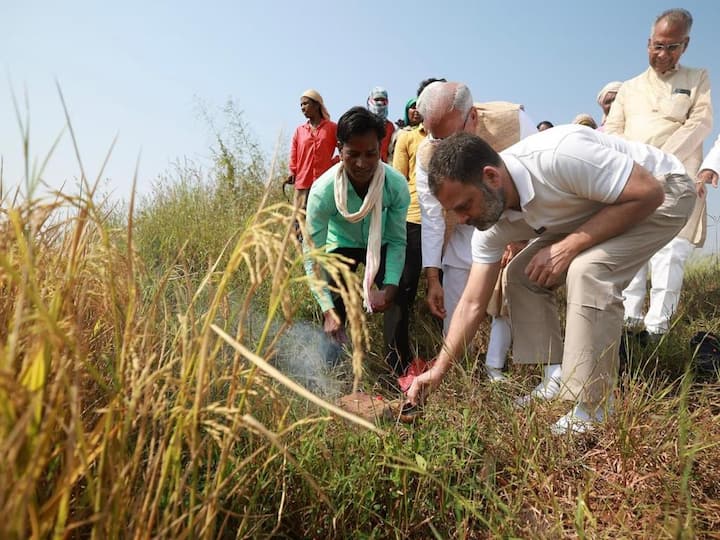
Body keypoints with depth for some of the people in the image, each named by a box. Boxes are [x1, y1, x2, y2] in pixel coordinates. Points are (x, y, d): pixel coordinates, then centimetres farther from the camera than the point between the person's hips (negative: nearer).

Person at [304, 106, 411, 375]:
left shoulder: (397, 184, -29)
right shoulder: (323, 190, -34)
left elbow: (397, 241, -17)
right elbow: (312, 257, -30)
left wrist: (390, 287, -30)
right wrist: (328, 310, -38)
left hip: (380, 247, 1)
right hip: (341, 246, -1)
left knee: (396, 303, -10)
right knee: (336, 313, -12)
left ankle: (401, 375, 8)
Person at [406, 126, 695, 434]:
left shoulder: (557, 155, -38)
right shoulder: (492, 223, -15)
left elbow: (648, 193, -30)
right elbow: (472, 304, -10)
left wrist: (568, 247, -32)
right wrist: (438, 371, -13)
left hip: (662, 191, -7)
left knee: (588, 269, -31)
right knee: (522, 275, -3)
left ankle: (592, 411, -20)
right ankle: (556, 385, 6)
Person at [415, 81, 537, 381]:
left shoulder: (513, 121, -24)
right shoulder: (427, 154, -19)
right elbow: (432, 218, -13)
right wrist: (432, 279, -12)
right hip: (463, 238, 1)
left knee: (507, 303, -1)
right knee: (454, 310, 0)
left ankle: (494, 368, 17)